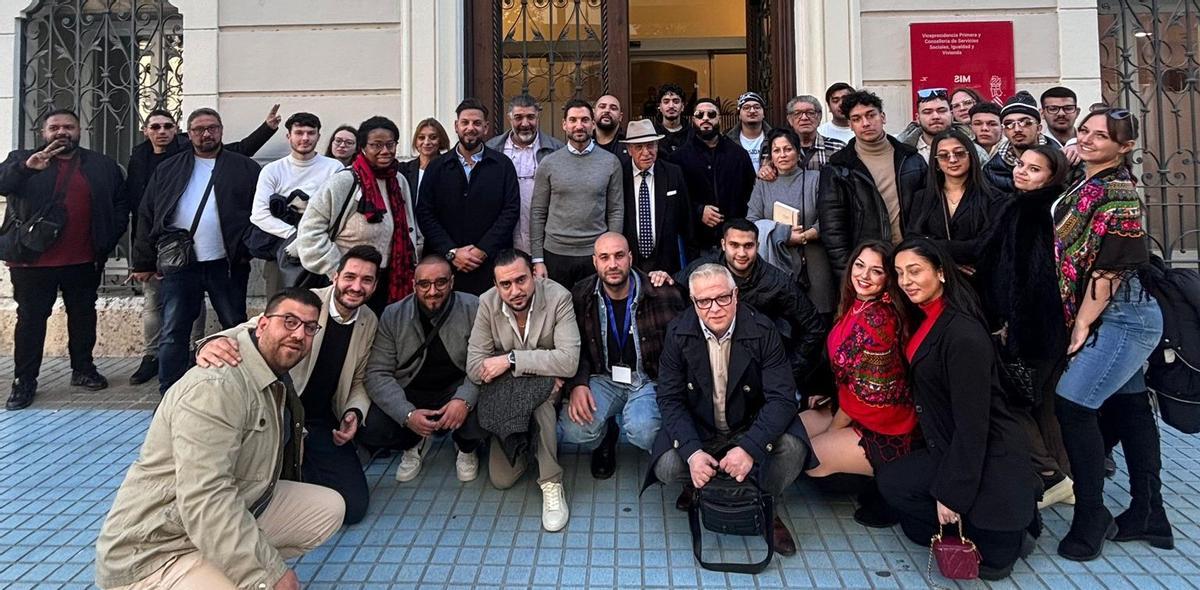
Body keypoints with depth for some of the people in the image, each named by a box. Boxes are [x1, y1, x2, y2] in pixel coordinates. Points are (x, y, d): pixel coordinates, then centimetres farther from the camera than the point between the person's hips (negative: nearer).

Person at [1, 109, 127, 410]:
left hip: (84, 261, 2)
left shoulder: (102, 165, 8)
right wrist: (26, 167, -31)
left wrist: (107, 241, 0)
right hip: (33, 261, -1)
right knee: (30, 319, 5)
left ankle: (83, 369, 26)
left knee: (83, 315, 12)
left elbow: (120, 204, 9)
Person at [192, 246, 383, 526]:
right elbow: (251, 330, -24)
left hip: (323, 423, 5)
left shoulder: (369, 323, 4)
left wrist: (354, 413, -6)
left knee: (354, 507, -5)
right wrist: (215, 342, -47)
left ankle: (297, 469, 21)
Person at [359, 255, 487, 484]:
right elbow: (378, 373, -9)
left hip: (456, 390, -1)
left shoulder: (473, 308, -10)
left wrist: (464, 400, -32)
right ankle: (415, 443, 14)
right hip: (409, 394, 2)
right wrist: (407, 415, -25)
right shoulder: (393, 315, -6)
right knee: (367, 429, -23)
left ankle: (466, 448, 8)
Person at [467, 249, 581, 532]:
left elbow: (569, 361, -29)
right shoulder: (488, 303, -12)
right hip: (507, 396, 3)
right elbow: (475, 368, -14)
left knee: (536, 392, -38)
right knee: (501, 479, -6)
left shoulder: (557, 298, -20)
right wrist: (537, 367, -25)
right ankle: (522, 444, 27)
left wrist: (511, 360, -30)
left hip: (548, 390, -3)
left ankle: (552, 484, -24)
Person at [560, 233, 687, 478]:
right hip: (603, 377, 3)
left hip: (648, 378, -2)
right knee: (574, 429, -24)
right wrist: (577, 384, -12)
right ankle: (606, 438, 15)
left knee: (642, 431, -33)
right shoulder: (580, 296, -2)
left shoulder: (662, 293, -12)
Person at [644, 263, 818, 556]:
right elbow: (670, 399, -11)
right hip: (697, 432, 1)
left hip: (751, 429, 0)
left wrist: (749, 448, -35)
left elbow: (782, 398, -19)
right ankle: (699, 485, 12)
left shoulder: (762, 331, -15)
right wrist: (692, 452, -28)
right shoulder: (678, 333, -11)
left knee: (792, 449, -29)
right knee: (667, 466, -27)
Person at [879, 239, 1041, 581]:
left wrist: (952, 494, -20)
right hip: (950, 450, 9)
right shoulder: (926, 321, 3)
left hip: (989, 462, -9)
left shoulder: (964, 335, -25)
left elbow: (973, 423, -24)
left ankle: (1006, 536, 8)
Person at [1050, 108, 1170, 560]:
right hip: (1121, 320, 9)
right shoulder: (1085, 187, 12)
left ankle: (1091, 516, 0)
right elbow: (1071, 254, 16)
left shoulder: (1118, 193, -14)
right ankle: (1148, 515, 24)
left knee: (1072, 404, -12)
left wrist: (1082, 324, -13)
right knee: (1128, 408, 13)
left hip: (1121, 316, -9)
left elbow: (1109, 268, -17)